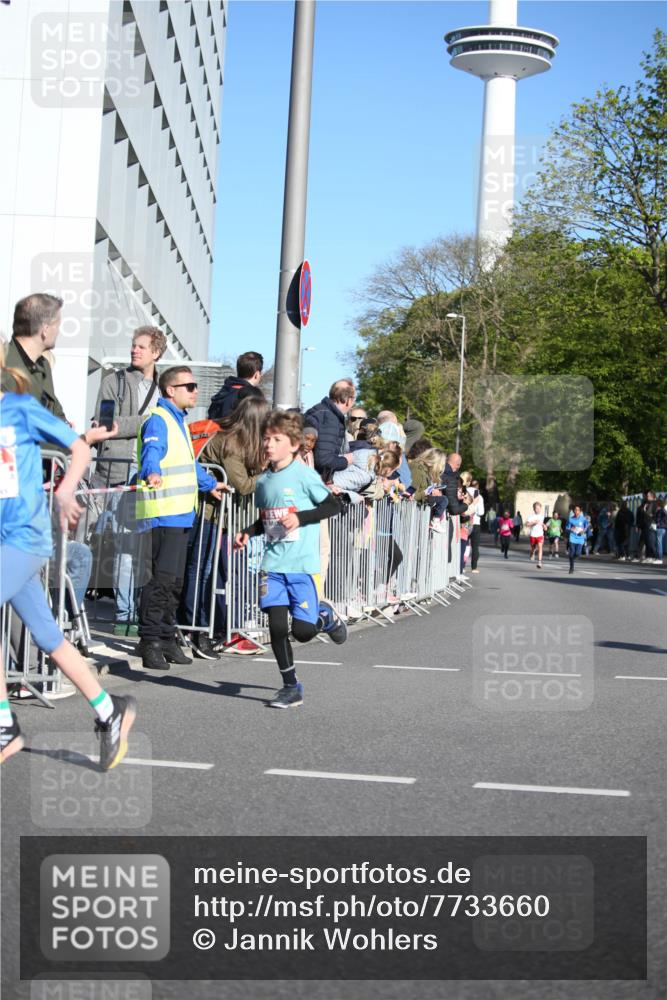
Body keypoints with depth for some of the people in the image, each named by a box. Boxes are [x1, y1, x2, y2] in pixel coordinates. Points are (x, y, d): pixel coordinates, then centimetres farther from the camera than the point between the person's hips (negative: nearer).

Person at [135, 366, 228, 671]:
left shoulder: (179, 420, 23)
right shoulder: (158, 420, -9)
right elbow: (151, 452, -29)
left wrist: (210, 484, 50)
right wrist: (152, 473, -50)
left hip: (181, 513, 10)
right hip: (165, 512, -10)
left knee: (175, 580, 13)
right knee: (163, 577, -13)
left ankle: (166, 639, 20)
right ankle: (149, 641, -8)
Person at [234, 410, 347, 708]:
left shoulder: (304, 475, -7)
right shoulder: (263, 481, 11)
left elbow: (333, 506, -6)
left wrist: (300, 517, -16)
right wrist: (248, 533, 7)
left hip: (303, 564, -5)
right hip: (272, 564, 5)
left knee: (302, 631, -6)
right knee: (277, 625, -2)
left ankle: (325, 615, 29)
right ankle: (290, 686, 12)